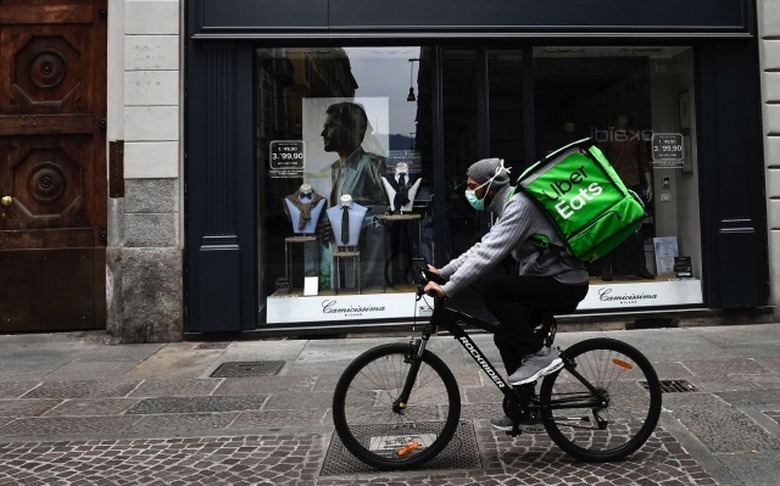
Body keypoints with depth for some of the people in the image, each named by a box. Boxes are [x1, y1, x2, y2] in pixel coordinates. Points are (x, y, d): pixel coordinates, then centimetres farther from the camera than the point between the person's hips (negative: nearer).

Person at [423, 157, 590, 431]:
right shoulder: (508, 205, 13)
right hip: (553, 281, 10)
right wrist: (443, 272, 10)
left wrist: (447, 289, -28)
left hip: (564, 284, -10)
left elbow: (489, 254, -28)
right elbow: (482, 248, 16)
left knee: (490, 289, -22)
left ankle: (539, 354, -11)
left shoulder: (518, 205, -19)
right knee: (505, 337, 12)